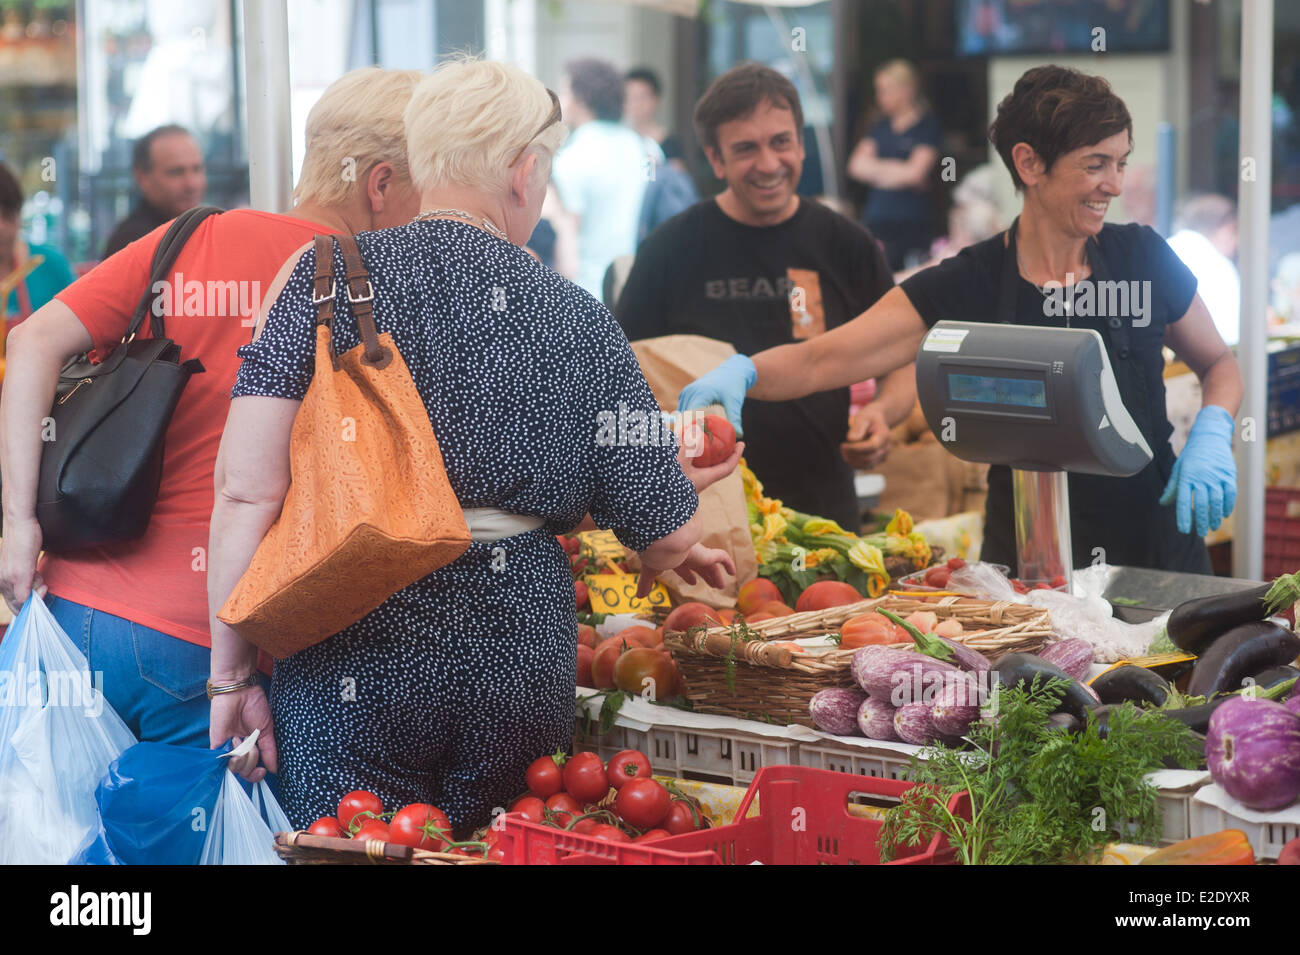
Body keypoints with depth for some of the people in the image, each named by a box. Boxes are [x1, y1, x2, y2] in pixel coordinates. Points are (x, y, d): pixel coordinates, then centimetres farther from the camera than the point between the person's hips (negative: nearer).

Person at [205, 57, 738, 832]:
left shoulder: (333, 275, -2)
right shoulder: (578, 320, 3)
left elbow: (249, 490, -9)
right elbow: (668, 534, 7)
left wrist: (232, 672, -2)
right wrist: (664, 559, 31)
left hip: (353, 656, -1)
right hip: (521, 650, 2)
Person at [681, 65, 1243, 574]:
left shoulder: (1143, 259, 0)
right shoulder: (965, 287, -5)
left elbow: (1219, 365, 15)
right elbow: (818, 361, -10)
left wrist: (1210, 435, -5)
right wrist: (741, 374, -29)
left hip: (1155, 553, 1)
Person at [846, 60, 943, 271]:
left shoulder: (927, 127, -1)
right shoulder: (880, 127, 17)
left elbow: (914, 173, -11)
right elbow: (856, 166, 8)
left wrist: (875, 168, 2)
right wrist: (896, 169, -3)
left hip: (911, 224, -5)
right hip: (875, 221, 5)